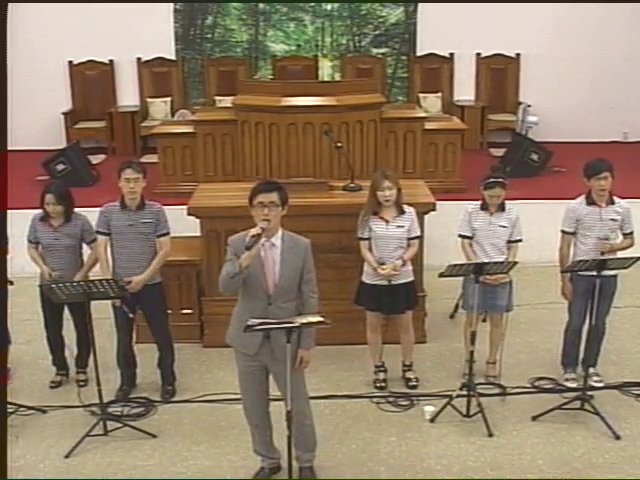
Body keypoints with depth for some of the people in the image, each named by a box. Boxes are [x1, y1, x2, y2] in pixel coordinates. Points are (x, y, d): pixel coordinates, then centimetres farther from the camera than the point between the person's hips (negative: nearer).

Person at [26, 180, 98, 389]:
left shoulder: (80, 221, -15)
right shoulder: (37, 221, -6)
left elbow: (96, 250, -10)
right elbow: (31, 248, 7)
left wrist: (82, 275, -16)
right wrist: (43, 267, -10)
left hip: (76, 284, -2)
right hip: (49, 284, 3)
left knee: (82, 327, 10)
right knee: (52, 329, 11)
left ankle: (81, 368, 29)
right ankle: (60, 370, 28)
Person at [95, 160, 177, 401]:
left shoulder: (156, 211, -5)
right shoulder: (107, 212, -3)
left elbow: (165, 249, -6)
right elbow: (101, 249, -2)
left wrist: (144, 277, -14)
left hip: (151, 285, -1)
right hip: (120, 286, 1)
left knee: (162, 335, 8)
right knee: (124, 338, 12)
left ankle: (168, 380, 26)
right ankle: (127, 381, 30)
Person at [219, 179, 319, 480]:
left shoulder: (301, 246, -7)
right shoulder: (237, 244, -7)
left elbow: (309, 299, -3)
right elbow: (226, 288, -19)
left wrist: (306, 344, -5)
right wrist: (248, 256, -34)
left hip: (286, 340, -1)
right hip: (248, 339, 1)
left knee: (298, 405, 9)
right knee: (254, 407, 13)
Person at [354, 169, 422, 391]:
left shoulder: (409, 213, -5)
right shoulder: (368, 216, -6)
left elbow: (414, 246, -3)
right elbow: (364, 249, -5)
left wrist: (399, 263, -18)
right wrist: (377, 267, -21)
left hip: (403, 279, 0)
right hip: (373, 279, 0)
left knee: (405, 324, 10)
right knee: (374, 325, 10)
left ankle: (408, 367, 27)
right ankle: (379, 369, 26)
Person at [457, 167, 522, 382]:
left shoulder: (512, 214, -1)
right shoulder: (471, 212, -5)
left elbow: (513, 247, 3)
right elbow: (465, 243, -4)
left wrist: (505, 270, -11)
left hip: (501, 276, 1)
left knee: (497, 319, 7)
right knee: (472, 318, 6)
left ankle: (492, 362, 21)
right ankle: (468, 360, 21)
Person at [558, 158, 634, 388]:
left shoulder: (622, 208, 0)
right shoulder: (575, 208, -8)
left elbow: (629, 240, 11)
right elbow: (565, 246, -5)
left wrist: (613, 247, -12)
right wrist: (564, 279, -8)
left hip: (608, 275, 3)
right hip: (581, 274, -2)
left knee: (599, 323, 11)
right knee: (575, 322, 2)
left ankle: (590, 366, 26)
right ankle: (569, 368, 16)